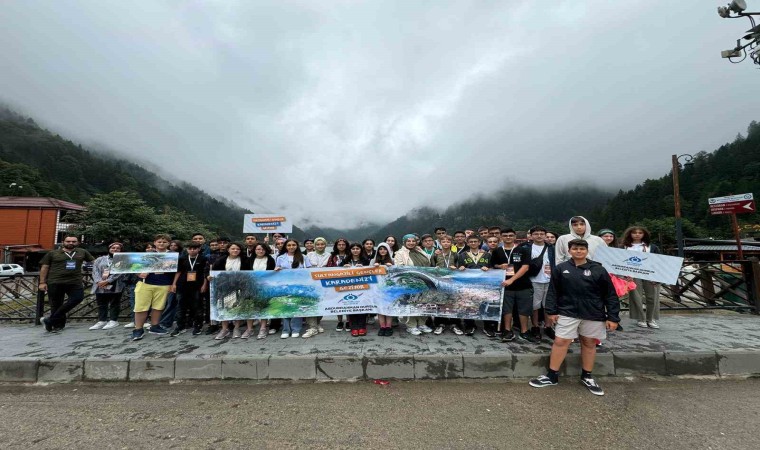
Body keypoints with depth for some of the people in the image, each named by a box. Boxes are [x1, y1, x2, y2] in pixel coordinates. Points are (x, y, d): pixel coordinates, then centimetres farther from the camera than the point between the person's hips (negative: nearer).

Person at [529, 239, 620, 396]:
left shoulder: (598, 270, -1)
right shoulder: (561, 268, -1)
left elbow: (610, 295, 2)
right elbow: (553, 291, 1)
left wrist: (613, 317, -3)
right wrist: (551, 311, -3)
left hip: (593, 314, 1)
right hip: (567, 312, -1)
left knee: (589, 343, 13)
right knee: (560, 342, -1)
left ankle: (587, 377, 33)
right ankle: (552, 376, 12)